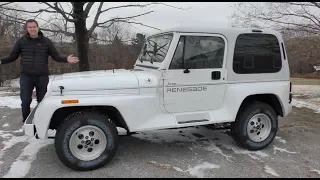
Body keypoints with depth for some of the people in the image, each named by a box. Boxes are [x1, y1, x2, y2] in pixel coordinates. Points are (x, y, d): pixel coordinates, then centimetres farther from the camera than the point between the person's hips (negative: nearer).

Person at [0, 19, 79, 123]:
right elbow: (12, 56, 10)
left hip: (42, 76, 0)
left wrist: (66, 59, -13)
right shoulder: (21, 41, 5)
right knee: (25, 101, -5)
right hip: (26, 76, 0)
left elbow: (56, 56, 4)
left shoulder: (46, 41, 3)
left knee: (42, 101, 7)